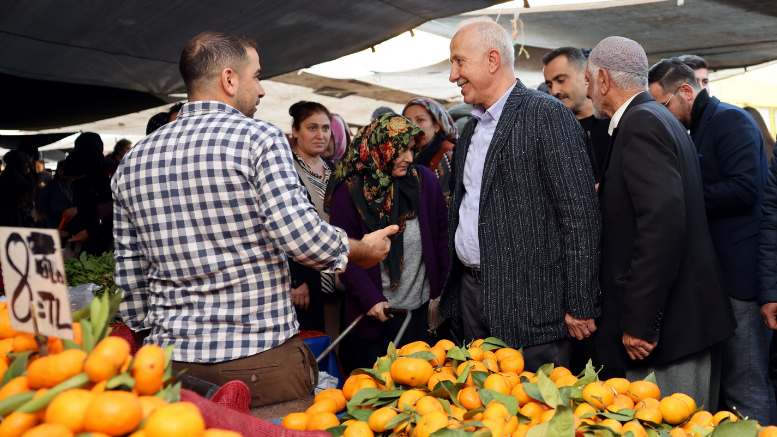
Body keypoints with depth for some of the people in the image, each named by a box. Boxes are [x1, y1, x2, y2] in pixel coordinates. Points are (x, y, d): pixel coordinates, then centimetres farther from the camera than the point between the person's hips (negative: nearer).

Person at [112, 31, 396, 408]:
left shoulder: (133, 160, 8)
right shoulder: (259, 139, -10)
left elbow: (129, 270, 12)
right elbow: (301, 237, -17)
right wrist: (363, 249, 1)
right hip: (262, 360, -5)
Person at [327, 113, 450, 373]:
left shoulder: (425, 181, 1)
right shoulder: (348, 191, -8)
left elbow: (442, 234, 7)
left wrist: (442, 290, 4)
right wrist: (370, 298, -16)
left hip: (421, 311, 3)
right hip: (374, 315, -3)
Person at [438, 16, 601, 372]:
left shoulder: (547, 115, -11)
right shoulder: (470, 129, 15)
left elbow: (580, 213, -15)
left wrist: (581, 305, -17)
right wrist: (447, 292, 17)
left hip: (530, 302, -7)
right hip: (471, 292, 8)